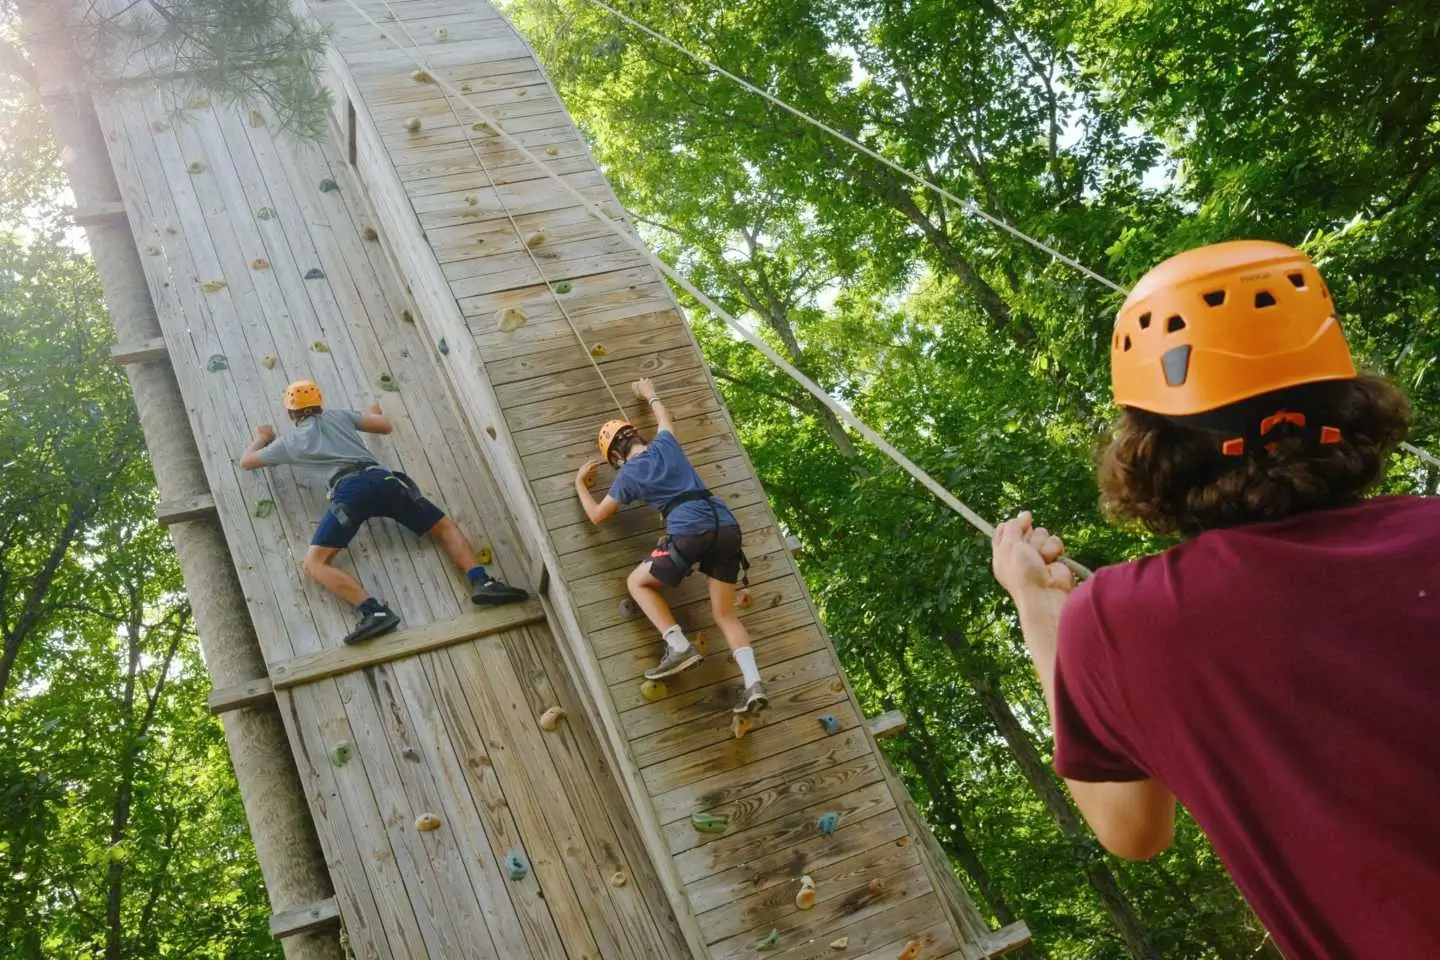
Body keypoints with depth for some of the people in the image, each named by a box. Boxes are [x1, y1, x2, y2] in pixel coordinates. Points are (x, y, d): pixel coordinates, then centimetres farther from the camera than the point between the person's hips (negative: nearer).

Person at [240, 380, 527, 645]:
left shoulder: (289, 441, 27)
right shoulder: (339, 416, 31)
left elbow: (246, 461, 42)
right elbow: (387, 426, 36)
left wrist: (262, 437, 63)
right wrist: (373, 412, 59)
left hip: (349, 490, -3)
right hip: (383, 479, 4)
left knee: (314, 565, -7)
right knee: (445, 526, 12)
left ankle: (374, 611, -30)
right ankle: (481, 581, -15)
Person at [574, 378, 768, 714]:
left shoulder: (628, 475, 10)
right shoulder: (665, 443, 20)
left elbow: (597, 515, 22)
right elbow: (663, 416, 46)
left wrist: (580, 482, 37)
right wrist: (649, 394, 64)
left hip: (690, 532, -5)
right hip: (727, 526, 6)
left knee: (637, 581, 17)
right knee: (725, 614, 13)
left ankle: (679, 646, 1)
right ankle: (753, 684, -4)